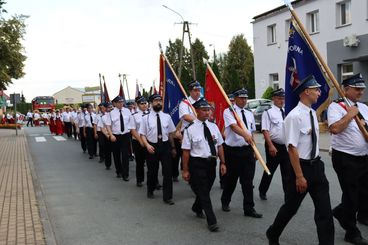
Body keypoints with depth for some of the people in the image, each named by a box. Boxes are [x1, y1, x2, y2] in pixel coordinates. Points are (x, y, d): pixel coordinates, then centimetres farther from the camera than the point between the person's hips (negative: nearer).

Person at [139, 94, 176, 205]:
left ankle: (167, 197, 7)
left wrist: (173, 147, 11)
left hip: (165, 146, 1)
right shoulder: (146, 118, -3)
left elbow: (171, 133, 8)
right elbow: (142, 134, -2)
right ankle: (150, 191, 39)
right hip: (152, 147, -1)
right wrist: (147, 145, -18)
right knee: (152, 171, 15)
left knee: (168, 171, -3)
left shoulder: (167, 117, 3)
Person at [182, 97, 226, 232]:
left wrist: (222, 163, 4)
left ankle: (197, 208, 47)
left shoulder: (213, 126, 4)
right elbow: (186, 151, -11)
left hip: (212, 162, 6)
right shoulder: (190, 129, -12)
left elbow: (219, 146, 9)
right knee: (203, 192, -2)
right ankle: (212, 221, 5)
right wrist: (185, 170, -10)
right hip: (197, 164, -6)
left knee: (206, 190, 20)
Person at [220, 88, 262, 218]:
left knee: (248, 180, 3)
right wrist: (245, 135, -43)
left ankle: (249, 208, 11)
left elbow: (252, 133, 17)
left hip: (247, 150, 5)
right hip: (233, 150, -4)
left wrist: (254, 150, 14)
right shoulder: (228, 112, -7)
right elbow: (233, 126, -26)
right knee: (231, 179, 10)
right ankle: (225, 202, 34)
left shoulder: (249, 114, 12)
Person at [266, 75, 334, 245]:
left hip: (316, 165, 7)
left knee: (324, 210, 5)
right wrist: (299, 176, -21)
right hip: (301, 166, -7)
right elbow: (292, 148, -22)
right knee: (291, 206, 12)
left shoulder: (312, 113, 7)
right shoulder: (294, 116, -19)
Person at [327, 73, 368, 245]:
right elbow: (334, 129, -26)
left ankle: (341, 212, 39)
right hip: (345, 159, -7)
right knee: (351, 196, 4)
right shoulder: (336, 106, -10)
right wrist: (350, 114, -18)